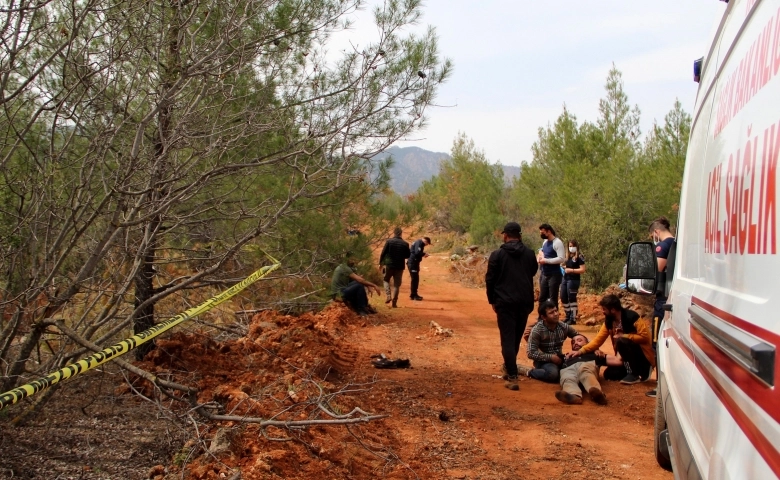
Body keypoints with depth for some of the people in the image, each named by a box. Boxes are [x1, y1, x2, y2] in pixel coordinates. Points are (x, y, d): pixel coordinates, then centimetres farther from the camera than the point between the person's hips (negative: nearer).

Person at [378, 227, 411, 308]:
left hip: (389, 265, -1)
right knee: (396, 284, 8)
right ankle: (394, 302, 5)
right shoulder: (405, 244, -2)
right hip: (400, 266, 1)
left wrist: (380, 263, 6)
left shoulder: (389, 241, -7)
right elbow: (407, 256, 6)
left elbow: (383, 253, -6)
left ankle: (388, 295, 0)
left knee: (386, 280, 20)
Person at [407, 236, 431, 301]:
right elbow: (417, 252, -26)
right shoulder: (419, 243, -14)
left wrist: (423, 254, 9)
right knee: (415, 279, -8)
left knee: (415, 279, 16)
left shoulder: (419, 242, 18)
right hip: (413, 263, -11)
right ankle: (414, 295, -5)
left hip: (414, 262, 11)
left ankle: (413, 295, 23)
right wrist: (424, 254, -10)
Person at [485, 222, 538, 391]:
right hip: (525, 301, 4)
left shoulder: (497, 254, -6)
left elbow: (490, 279, -3)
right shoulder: (529, 253, 4)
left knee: (508, 339, -3)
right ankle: (509, 368, 33)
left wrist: (492, 300, 8)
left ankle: (512, 377, -12)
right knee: (516, 338, 19)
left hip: (505, 302, -4)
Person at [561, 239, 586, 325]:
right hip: (565, 279, 8)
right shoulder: (568, 256, 14)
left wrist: (571, 270, -18)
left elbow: (582, 270, -15)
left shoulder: (579, 257, -8)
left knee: (572, 299, -4)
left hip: (574, 280, -8)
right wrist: (564, 267, 8)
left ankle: (573, 318, 3)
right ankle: (568, 316, 24)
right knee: (563, 298, 11)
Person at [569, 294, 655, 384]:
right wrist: (581, 351, -10)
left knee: (621, 341, -30)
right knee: (609, 374, 0)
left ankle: (636, 374, -16)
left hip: (644, 356, -8)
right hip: (631, 358, 8)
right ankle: (641, 371, 13)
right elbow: (598, 340, 0)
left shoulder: (631, 317, -23)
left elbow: (645, 336, -24)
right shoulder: (609, 321, -1)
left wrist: (623, 336, -23)